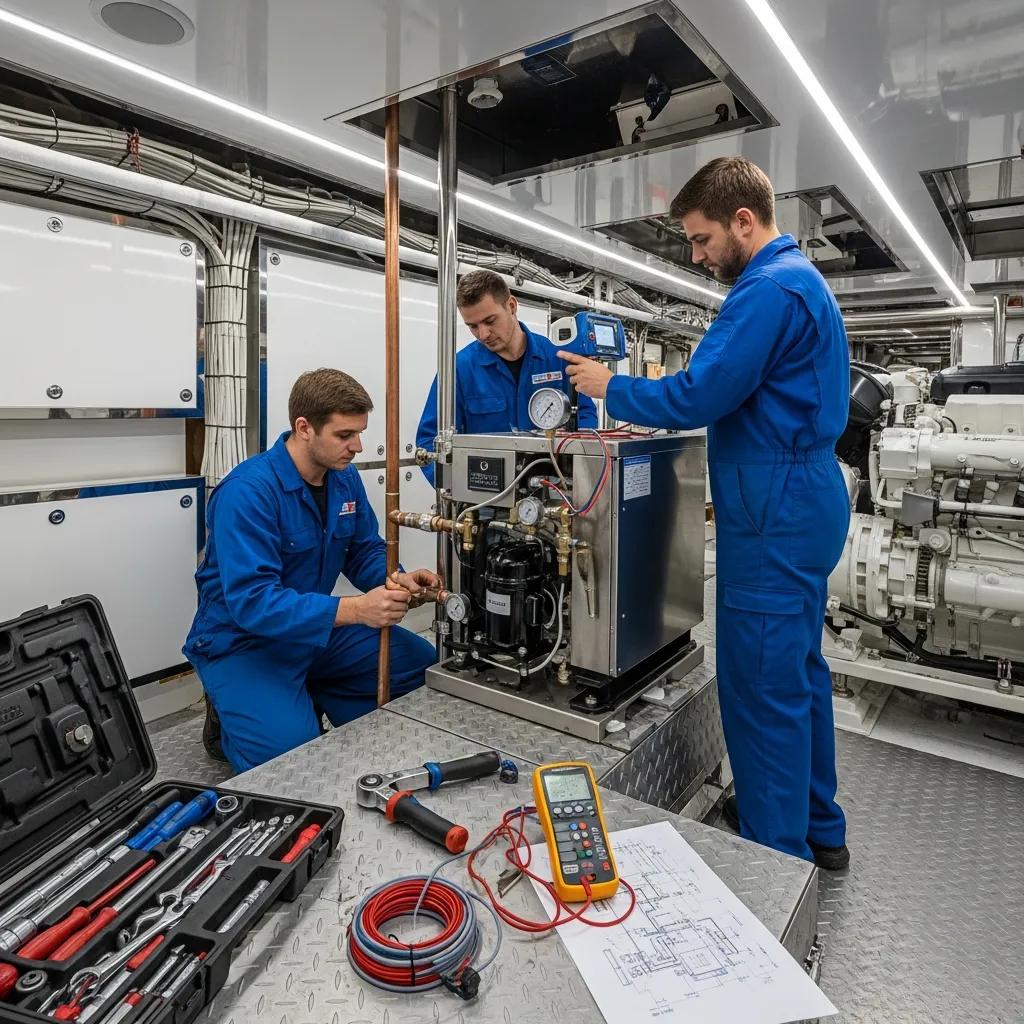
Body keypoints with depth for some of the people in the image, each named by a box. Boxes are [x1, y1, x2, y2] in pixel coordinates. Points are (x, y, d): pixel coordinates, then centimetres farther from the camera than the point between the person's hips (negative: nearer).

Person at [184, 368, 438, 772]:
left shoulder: (344, 476, -2)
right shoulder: (248, 491, -25)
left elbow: (365, 552, 6)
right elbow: (251, 601, -32)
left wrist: (398, 581, -17)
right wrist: (355, 610, -41)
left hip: (318, 629, 7)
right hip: (243, 640, -7)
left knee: (423, 663, -1)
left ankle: (310, 697, 16)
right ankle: (231, 713, 7)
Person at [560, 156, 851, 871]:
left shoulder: (768, 289, -15)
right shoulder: (803, 278, 19)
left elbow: (697, 397, -20)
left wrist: (611, 388, -7)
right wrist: (680, 397, 13)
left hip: (775, 518, -11)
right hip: (808, 503, 11)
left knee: (762, 689, -1)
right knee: (800, 671, 19)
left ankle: (777, 858, 14)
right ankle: (818, 827, 35)